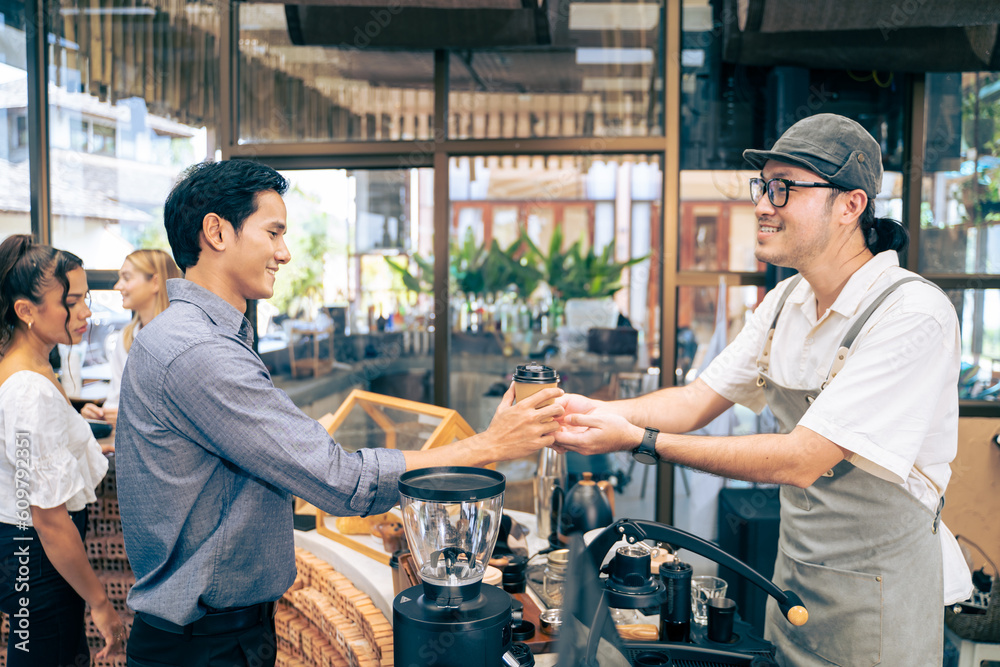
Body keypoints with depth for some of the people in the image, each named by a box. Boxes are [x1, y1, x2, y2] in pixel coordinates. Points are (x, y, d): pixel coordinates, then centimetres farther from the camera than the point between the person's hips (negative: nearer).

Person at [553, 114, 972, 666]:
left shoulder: (914, 317, -25)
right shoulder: (786, 300, 0)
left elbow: (801, 460, -29)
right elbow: (697, 400, -2)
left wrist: (640, 441, -31)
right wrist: (593, 410, -19)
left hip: (878, 590, -6)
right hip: (793, 572, 7)